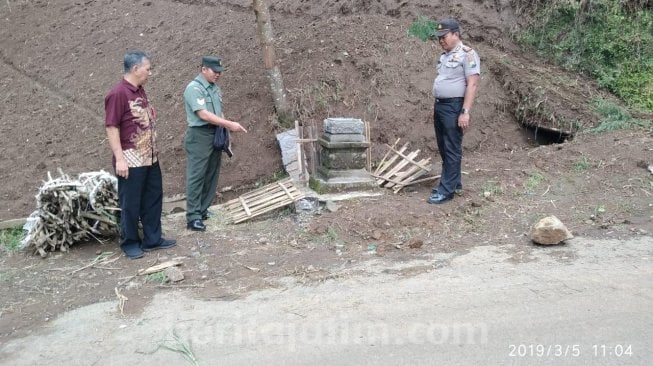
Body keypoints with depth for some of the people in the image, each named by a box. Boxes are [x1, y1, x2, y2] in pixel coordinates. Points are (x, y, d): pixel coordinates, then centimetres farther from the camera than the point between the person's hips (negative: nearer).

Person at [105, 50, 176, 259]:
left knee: (153, 199, 15)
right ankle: (130, 243, 18)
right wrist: (119, 159, -21)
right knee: (130, 203, 4)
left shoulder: (140, 91, 11)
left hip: (150, 158, 9)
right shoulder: (118, 94, -16)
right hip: (131, 160, -9)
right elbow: (111, 128, -18)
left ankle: (152, 239, 26)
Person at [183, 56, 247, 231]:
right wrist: (229, 124, -26)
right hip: (199, 136, -8)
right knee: (196, 176, -5)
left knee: (211, 176, 12)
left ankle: (203, 210, 22)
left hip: (215, 135, 9)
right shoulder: (194, 88, -14)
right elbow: (204, 115, -23)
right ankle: (193, 217, -2)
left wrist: (228, 126, 6)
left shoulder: (215, 88, 12)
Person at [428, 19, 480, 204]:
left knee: (452, 150, -4)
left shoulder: (467, 54, -11)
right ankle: (453, 182, 26)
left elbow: (472, 85, -16)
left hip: (454, 107, -9)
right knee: (443, 149, 14)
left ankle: (447, 190, -1)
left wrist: (465, 112, -21)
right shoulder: (444, 55, 15)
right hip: (439, 105, 9)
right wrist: (437, 105, 16)